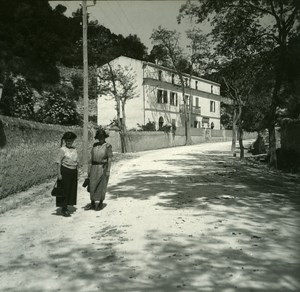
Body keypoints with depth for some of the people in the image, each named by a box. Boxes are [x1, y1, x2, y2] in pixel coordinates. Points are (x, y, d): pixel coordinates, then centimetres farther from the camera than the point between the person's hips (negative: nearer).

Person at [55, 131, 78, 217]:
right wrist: (59, 173, -14)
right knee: (65, 190, -2)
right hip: (65, 171, -6)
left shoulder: (74, 150, 10)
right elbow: (58, 162, -9)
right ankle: (63, 209, 8)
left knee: (72, 190, 9)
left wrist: (77, 174, 14)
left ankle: (66, 207, 21)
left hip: (73, 172, 6)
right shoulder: (62, 149, -7)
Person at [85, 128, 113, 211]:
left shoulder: (108, 146, -8)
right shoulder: (95, 145, 7)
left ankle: (101, 203, 17)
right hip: (94, 167, 5)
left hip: (103, 168, -5)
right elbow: (91, 157, 10)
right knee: (92, 185, 6)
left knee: (101, 186, 2)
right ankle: (92, 203, 17)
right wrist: (89, 169, 6)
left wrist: (108, 171, -16)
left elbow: (109, 159, -10)